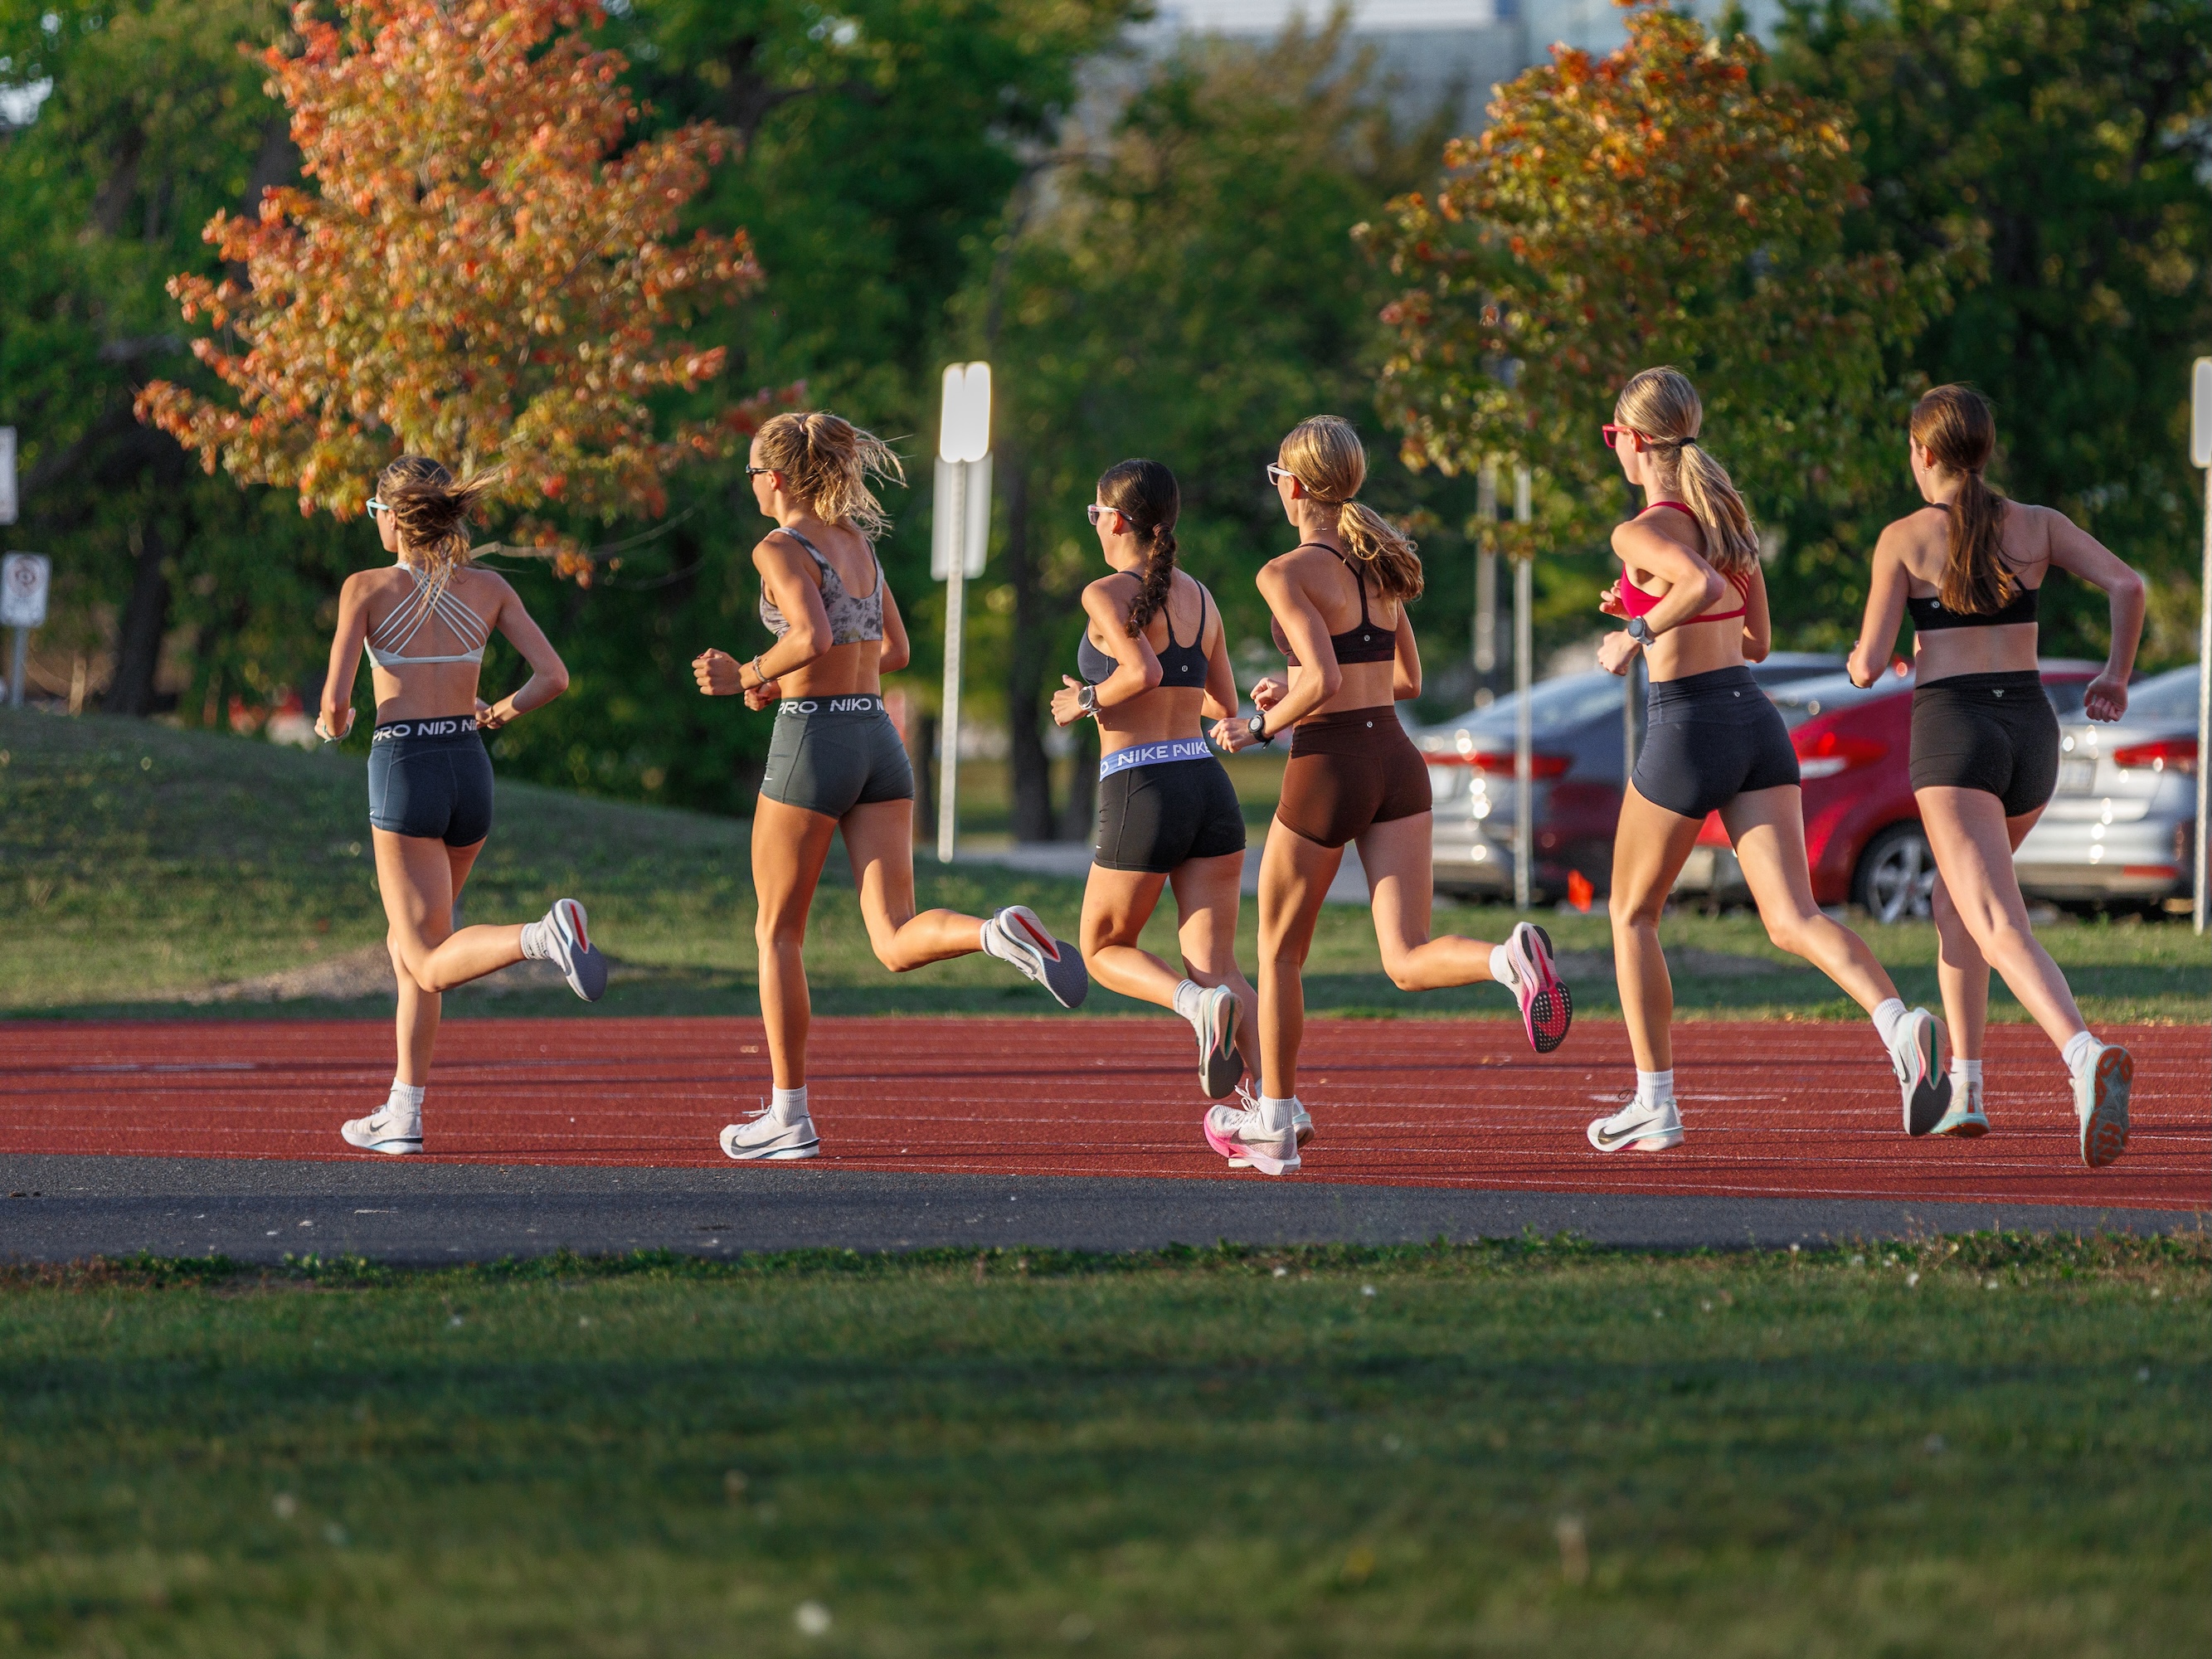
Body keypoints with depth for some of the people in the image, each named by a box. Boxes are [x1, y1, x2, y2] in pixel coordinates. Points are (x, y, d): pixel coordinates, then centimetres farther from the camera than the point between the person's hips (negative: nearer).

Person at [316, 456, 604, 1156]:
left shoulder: (366, 588, -4)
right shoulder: (489, 588, 5)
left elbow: (336, 701, -9)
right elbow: (554, 676, -1)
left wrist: (330, 725, 14)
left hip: (403, 773, -5)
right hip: (471, 771, 5)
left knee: (432, 965, -6)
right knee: (409, 946, 20)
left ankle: (544, 936, -36)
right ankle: (404, 1115, 18)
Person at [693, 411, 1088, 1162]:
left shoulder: (781, 549, -8)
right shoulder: (857, 541, 16)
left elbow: (813, 638, -24)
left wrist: (746, 676, -8)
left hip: (811, 742, -6)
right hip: (878, 740, 6)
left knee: (777, 932, 9)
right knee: (896, 943, -1)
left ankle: (790, 1116, 11)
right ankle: (1002, 935, -31)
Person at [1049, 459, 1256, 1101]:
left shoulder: (1106, 595, -6)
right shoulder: (1199, 598, 13)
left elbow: (1144, 671, -23)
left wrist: (1087, 701, -4)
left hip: (1141, 794, -5)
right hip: (1209, 785, 5)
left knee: (1104, 951, 14)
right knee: (1216, 968, 4)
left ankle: (1198, 1002, -16)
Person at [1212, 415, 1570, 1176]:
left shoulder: (1289, 574, -11)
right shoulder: (1377, 564, 13)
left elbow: (1325, 684, -22)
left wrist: (1259, 728, -6)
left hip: (1328, 769, -6)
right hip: (1397, 763, 6)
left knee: (1279, 952, 15)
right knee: (1408, 961, -4)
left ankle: (1276, 1122, 24)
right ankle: (1510, 958, -34)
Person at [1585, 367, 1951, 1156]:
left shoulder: (1642, 532, -10)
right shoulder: (1728, 514, 14)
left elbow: (1708, 586, -31)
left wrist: (1639, 632, -17)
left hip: (1687, 728, -6)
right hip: (1756, 719, 6)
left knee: (1633, 915, 15)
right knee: (1793, 921, -4)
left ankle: (1655, 1104, 16)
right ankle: (1900, 1025, -31)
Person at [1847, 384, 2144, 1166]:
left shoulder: (1905, 539, -1)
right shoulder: (2038, 525, 9)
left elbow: (1870, 664, -2)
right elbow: (2127, 584, -4)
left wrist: (1862, 661, 23)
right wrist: (2117, 674, 11)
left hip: (1953, 735, -5)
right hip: (2031, 732, 5)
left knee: (1999, 930, -18)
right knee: (1955, 895, 29)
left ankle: (2087, 1057, -46)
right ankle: (1964, 1089, 24)